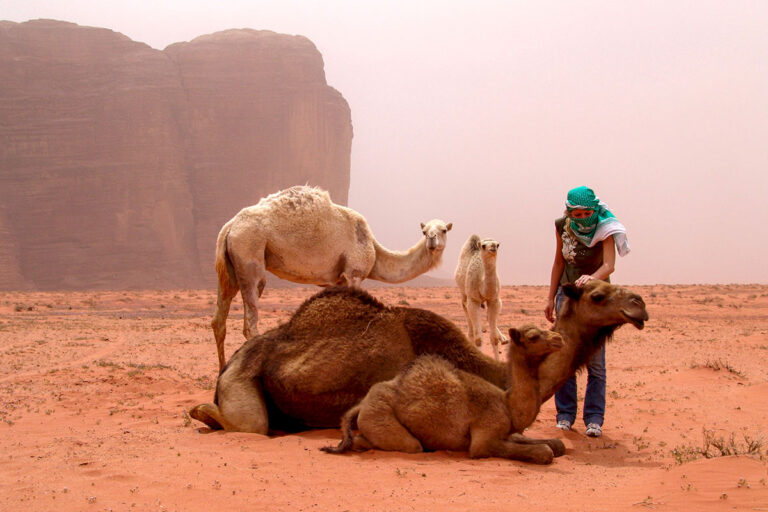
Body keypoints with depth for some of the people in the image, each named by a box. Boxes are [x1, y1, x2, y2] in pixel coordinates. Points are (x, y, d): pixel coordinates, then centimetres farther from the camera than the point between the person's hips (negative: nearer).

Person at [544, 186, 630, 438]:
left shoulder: (605, 229, -14)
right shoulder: (563, 227, -2)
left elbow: (609, 264, -28)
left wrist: (591, 278, -48)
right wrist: (551, 298, 10)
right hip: (567, 292, 3)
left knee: (595, 359, -5)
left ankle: (594, 419, 0)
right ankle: (565, 415, 7)